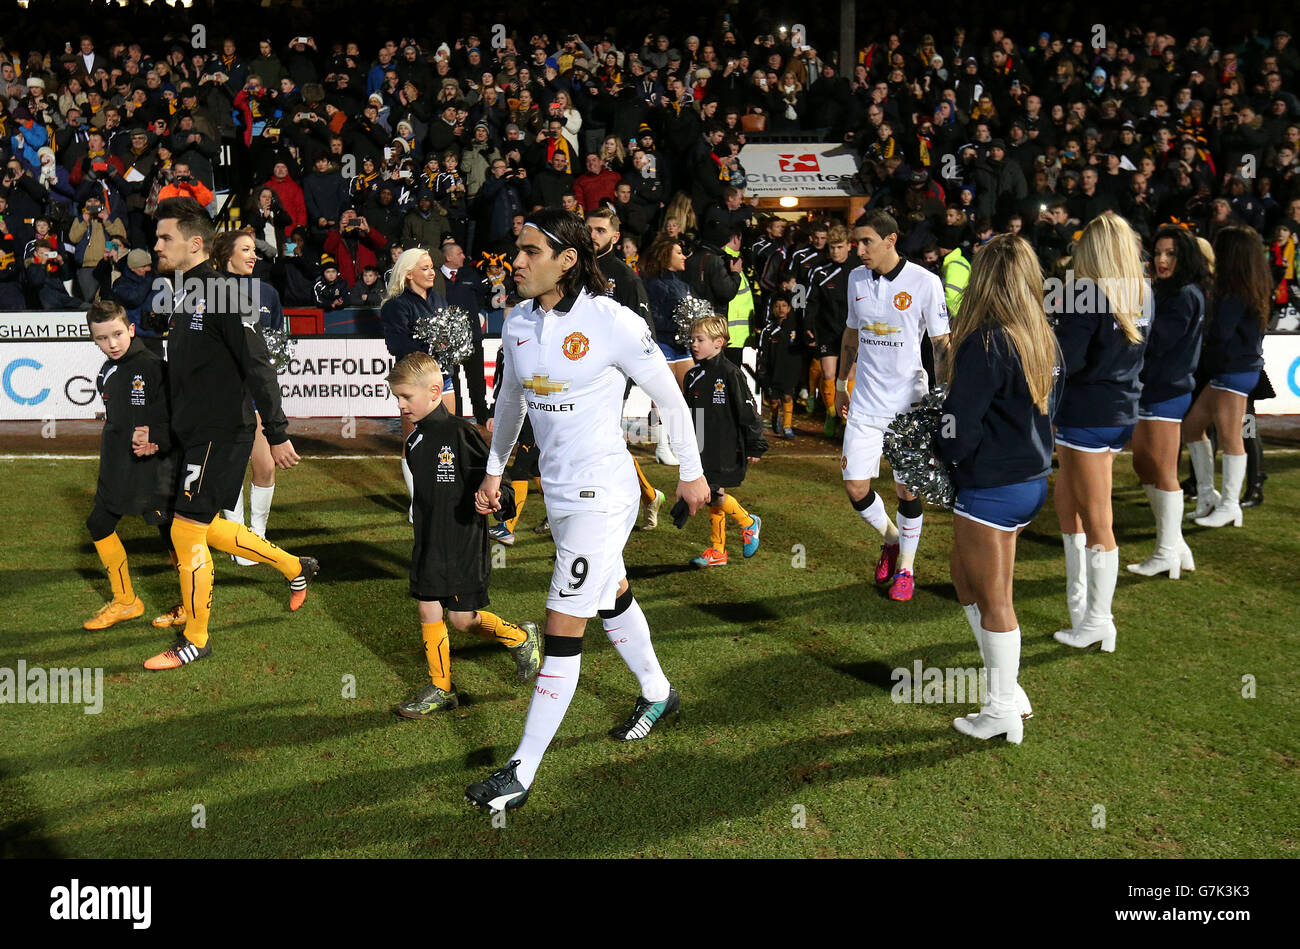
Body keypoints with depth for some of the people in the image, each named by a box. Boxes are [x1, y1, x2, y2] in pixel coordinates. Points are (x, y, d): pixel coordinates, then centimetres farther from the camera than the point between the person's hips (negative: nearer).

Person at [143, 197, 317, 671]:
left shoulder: (220, 291, -16)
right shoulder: (184, 294, 12)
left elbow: (258, 366, -19)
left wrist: (277, 435, -19)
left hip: (222, 433, -9)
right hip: (192, 433, 9)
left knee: (187, 530, -4)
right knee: (208, 528, 17)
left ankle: (196, 640, 12)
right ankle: (295, 568, 34)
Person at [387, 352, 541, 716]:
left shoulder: (460, 432, -16)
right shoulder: (415, 439, 9)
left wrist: (497, 499, -32)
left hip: (464, 545, -7)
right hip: (429, 545, 7)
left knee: (462, 618, -3)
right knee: (428, 611, 8)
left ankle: (521, 637, 24)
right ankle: (440, 689, 22)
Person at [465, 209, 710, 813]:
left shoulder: (611, 321, -17)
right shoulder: (517, 323, 2)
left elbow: (669, 396, -8)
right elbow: (510, 400, 18)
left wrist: (691, 472, -1)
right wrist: (494, 471, 20)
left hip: (601, 493, -7)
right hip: (557, 488, 7)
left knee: (562, 629, -5)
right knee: (610, 596, 24)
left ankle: (523, 771, 6)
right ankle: (657, 693, 48)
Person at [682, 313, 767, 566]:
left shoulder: (730, 373, -10)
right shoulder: (693, 375, 10)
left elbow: (748, 411, -9)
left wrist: (755, 446, -10)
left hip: (726, 449, -7)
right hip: (702, 449, 7)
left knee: (714, 494, -13)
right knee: (712, 499, 10)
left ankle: (749, 523, 13)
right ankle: (717, 551, 19)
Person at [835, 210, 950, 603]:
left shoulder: (925, 282, -9)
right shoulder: (856, 278, 5)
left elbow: (942, 342, -4)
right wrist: (841, 384, 21)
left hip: (909, 403, -4)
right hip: (864, 403, 4)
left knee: (907, 490, 4)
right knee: (855, 487, 1)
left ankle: (905, 567, 25)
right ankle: (891, 539, 31)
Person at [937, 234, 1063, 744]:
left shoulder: (985, 344, -20)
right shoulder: (1044, 341, 5)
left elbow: (959, 430, -19)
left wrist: (936, 451, 1)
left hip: (989, 489, -8)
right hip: (1031, 479, 8)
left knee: (992, 598, 5)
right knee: (967, 579, 21)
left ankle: (1004, 711, 20)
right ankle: (1008, 688, 27)